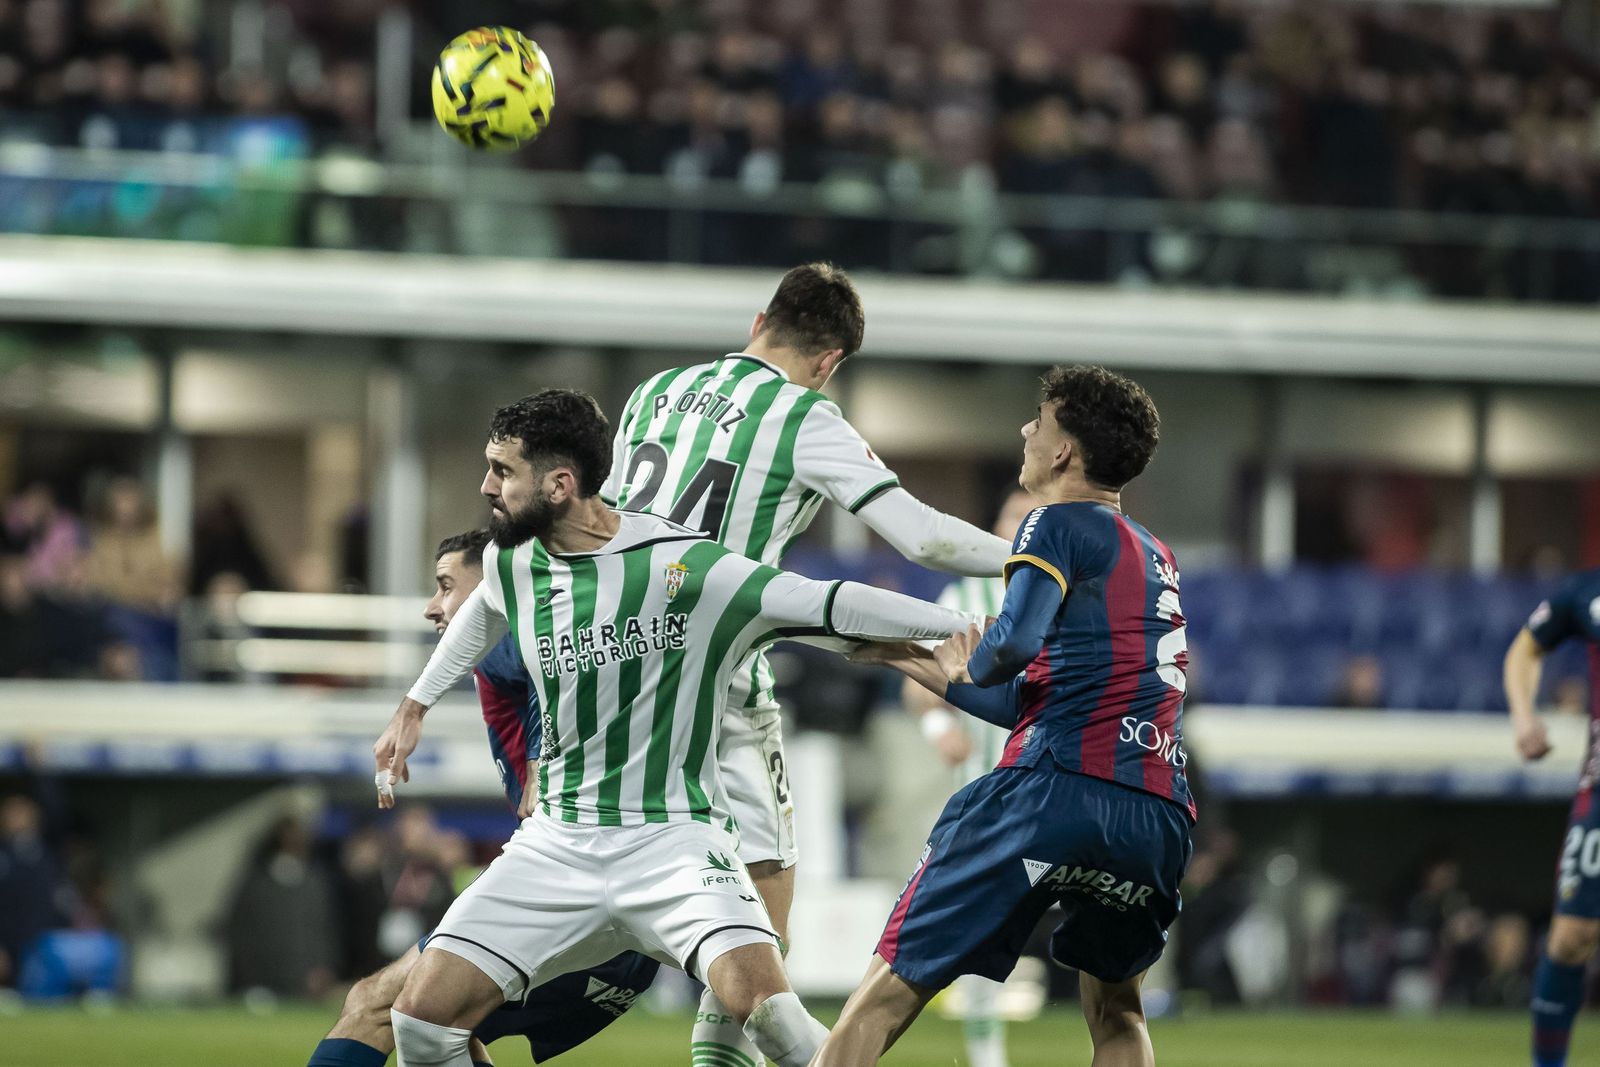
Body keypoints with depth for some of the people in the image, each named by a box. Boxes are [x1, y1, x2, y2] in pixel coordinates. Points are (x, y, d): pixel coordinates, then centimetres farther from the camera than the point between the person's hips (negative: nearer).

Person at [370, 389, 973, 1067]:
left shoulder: (687, 567, -15)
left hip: (674, 835, -5)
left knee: (763, 1006, -30)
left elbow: (833, 606, -16)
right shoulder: (511, 564, 4)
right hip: (556, 848, 5)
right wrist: (415, 706, 36)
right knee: (422, 1013, -8)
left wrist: (969, 630, -20)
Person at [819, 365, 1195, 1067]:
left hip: (1056, 788, -7)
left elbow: (1016, 642, -15)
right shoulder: (1157, 559, 28)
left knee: (890, 989, -2)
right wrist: (923, 668, 37)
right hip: (1160, 818, 7)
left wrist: (971, 665, 7)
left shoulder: (1059, 524, 4)